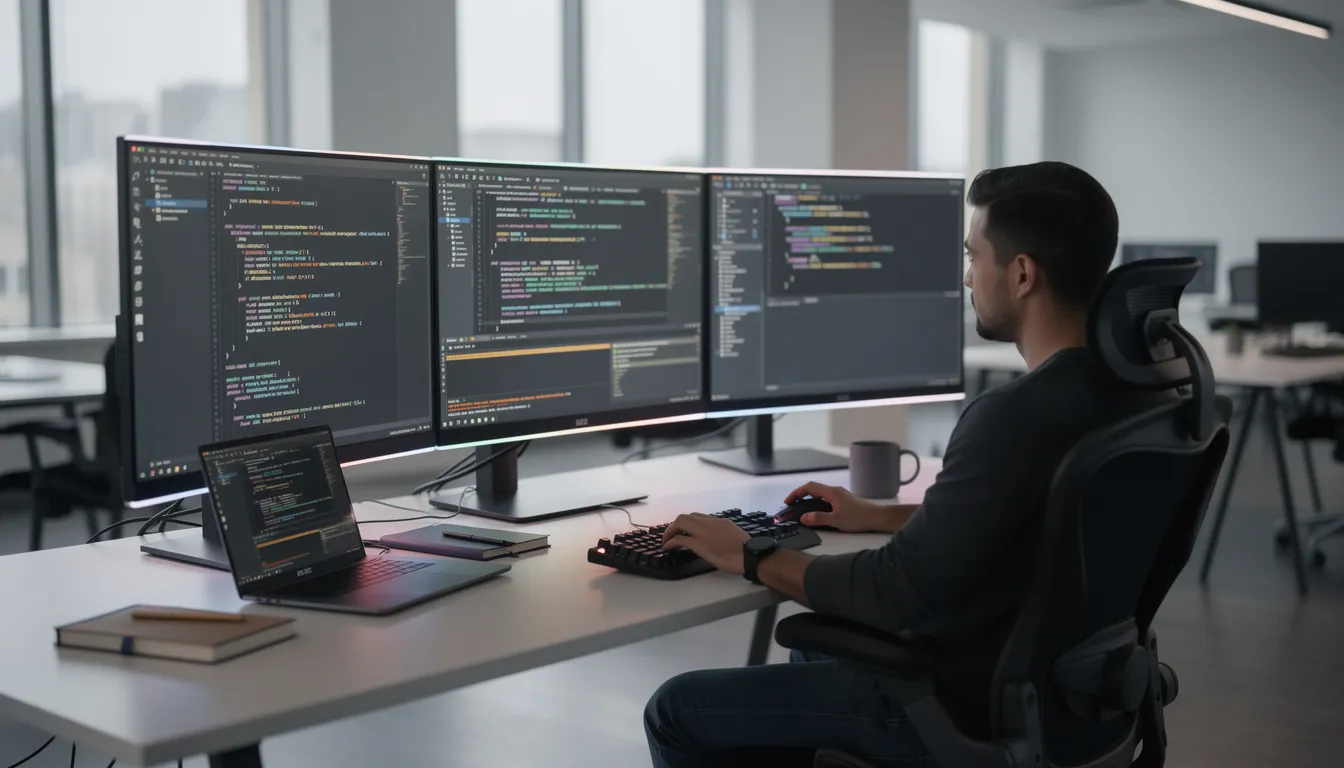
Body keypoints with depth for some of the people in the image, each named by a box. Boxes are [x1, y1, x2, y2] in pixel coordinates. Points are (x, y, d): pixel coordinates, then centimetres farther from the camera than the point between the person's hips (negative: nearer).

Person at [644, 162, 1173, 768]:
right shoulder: (1134, 390, -1)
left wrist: (752, 558, -11)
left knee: (676, 711, 4)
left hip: (968, 711, -9)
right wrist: (880, 517, 18)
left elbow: (895, 593, -26)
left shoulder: (1014, 417, -30)